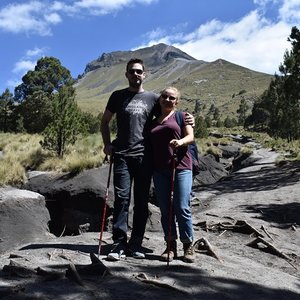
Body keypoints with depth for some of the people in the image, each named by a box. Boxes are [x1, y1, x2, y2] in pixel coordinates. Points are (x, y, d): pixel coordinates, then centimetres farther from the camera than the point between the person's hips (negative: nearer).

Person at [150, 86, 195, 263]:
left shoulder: (181, 116, 9)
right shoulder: (153, 122, 20)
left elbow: (190, 136, -3)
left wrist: (180, 142, -23)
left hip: (181, 166, -4)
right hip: (160, 169, 4)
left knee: (182, 208, -6)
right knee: (165, 209, 5)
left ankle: (188, 246, 7)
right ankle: (170, 246, 14)